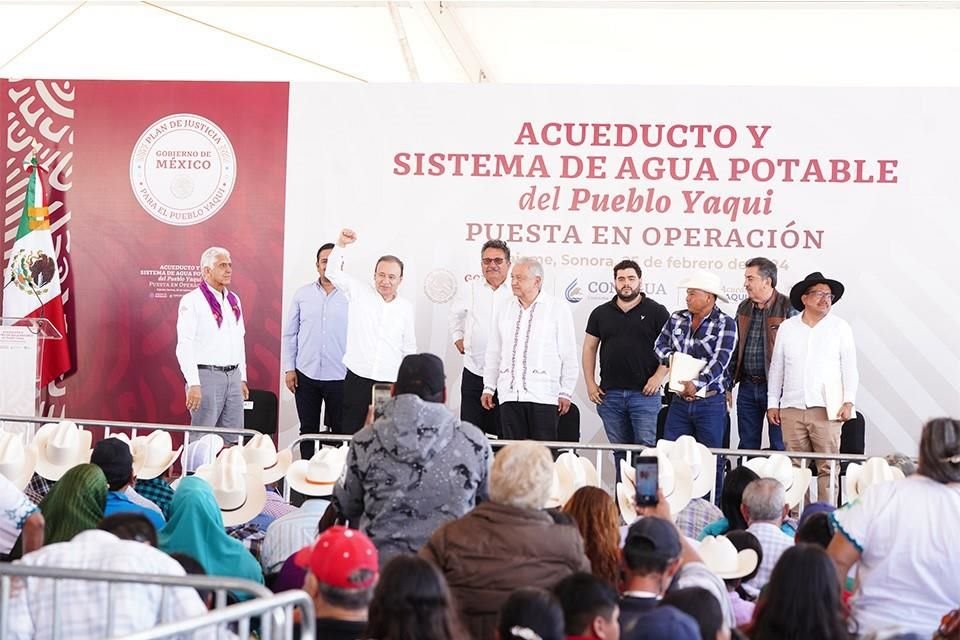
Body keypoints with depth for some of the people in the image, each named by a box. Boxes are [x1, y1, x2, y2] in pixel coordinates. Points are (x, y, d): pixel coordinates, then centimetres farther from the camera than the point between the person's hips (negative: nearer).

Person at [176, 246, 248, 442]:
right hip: (206, 375, -7)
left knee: (232, 440, 6)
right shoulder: (192, 301, -7)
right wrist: (193, 384, -18)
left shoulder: (234, 300, 14)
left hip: (233, 376, 7)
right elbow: (184, 347, -12)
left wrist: (242, 378, 16)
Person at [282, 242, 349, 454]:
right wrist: (289, 368, 3)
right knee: (308, 429, 9)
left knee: (340, 430, 2)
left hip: (339, 377, -2)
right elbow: (289, 334, 9)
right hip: (306, 375, 2)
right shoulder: (303, 294, 6)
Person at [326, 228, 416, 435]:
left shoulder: (406, 308, 9)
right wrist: (341, 245, -20)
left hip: (391, 383, 1)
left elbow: (410, 348, 15)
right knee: (350, 434, -1)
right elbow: (333, 273, -5)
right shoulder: (359, 293, 4)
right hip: (357, 380, -1)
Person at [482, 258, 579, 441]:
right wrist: (489, 387, 15)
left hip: (543, 396, -4)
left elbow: (569, 356, 0)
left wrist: (566, 392, -3)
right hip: (510, 396, 4)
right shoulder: (506, 309, 13)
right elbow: (493, 353, 19)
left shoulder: (557, 309, 1)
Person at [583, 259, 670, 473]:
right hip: (609, 394, 4)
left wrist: (659, 376, -10)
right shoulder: (601, 313, 12)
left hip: (645, 393, -4)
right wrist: (590, 383, 7)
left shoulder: (656, 312, 1)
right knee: (619, 451, 8)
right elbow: (589, 348, 15)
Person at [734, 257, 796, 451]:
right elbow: (735, 346, 17)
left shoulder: (788, 308, -8)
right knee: (747, 445, 10)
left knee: (779, 447, 1)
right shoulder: (744, 308, 11)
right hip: (747, 386, 6)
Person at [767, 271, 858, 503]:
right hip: (792, 408, 2)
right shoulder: (787, 328, 11)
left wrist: (848, 401, -5)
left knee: (827, 466, -6)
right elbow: (776, 368, 15)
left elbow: (849, 368, 5)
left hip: (827, 409, -2)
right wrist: (772, 403, 11)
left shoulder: (840, 328, 6)